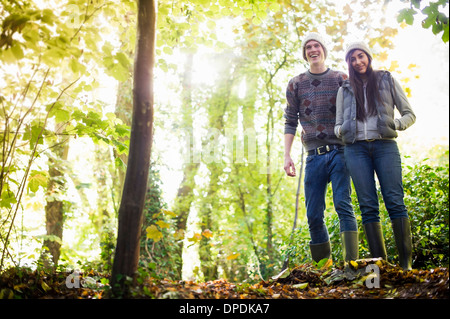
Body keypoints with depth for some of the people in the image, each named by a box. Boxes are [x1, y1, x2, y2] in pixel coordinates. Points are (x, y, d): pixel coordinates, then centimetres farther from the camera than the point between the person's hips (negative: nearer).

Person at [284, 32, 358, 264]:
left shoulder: (341, 79, 10)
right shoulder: (296, 84, 13)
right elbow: (290, 122, 12)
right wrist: (287, 156, 3)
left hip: (339, 151, -2)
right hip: (314, 156, 2)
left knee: (343, 204, -15)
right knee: (314, 215, 0)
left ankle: (351, 262, -15)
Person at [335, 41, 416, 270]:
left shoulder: (387, 81, 14)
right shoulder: (345, 90, 19)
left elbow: (409, 114, 12)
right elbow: (338, 124, 19)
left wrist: (394, 124, -8)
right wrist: (341, 131, -4)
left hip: (385, 145, -2)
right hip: (356, 148, 2)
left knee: (395, 202, -12)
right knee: (368, 206, -5)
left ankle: (406, 262, -10)